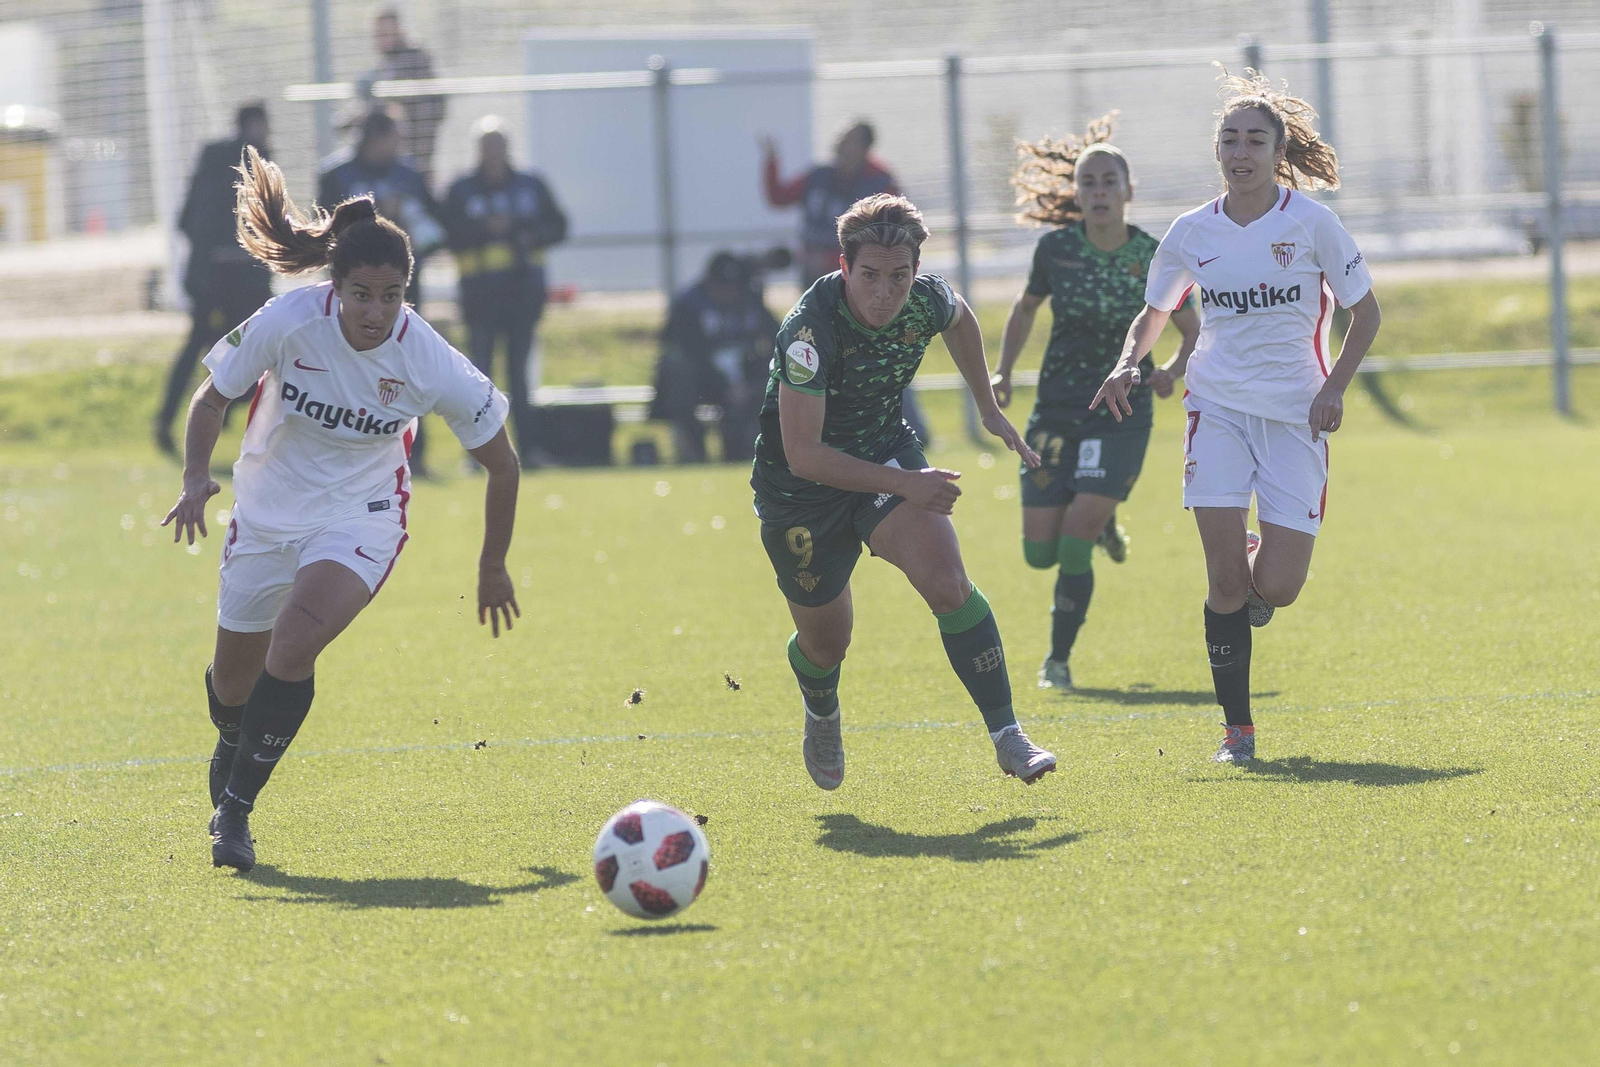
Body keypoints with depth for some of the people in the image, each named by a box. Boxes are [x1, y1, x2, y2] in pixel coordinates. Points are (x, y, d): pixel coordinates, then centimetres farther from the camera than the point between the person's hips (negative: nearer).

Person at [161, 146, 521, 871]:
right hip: (268, 507, 2)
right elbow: (213, 397, -5)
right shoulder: (287, 322, -23)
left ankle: (235, 809, -13)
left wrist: (493, 568, 4)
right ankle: (232, 754, 51)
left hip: (361, 518, -2)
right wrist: (196, 478, -23)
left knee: (294, 647, -27)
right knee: (235, 677, 13)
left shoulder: (430, 364, -23)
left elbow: (501, 462, -6)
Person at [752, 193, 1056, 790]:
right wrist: (903, 484, -37)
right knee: (826, 640, 12)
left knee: (947, 583, -22)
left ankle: (1007, 737, -18)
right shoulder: (810, 330, -33)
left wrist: (989, 409, 14)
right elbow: (802, 454, -34)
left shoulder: (926, 300, -17)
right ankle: (822, 716, 49)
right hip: (801, 488, -3)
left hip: (886, 452, 3)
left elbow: (961, 321, 12)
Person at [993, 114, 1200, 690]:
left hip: (1121, 416, -2)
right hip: (1056, 411, 3)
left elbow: (1194, 331, 3)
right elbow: (1025, 307, 14)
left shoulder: (1153, 258, -8)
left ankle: (1058, 659, 3)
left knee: (1075, 545, -15)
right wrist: (1003, 373, 3)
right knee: (1040, 552, 0)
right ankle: (1100, 524, 36)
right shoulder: (1056, 248, -4)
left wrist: (1171, 370, -17)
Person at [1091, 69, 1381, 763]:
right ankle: (1238, 730, 3)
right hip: (1219, 406, 2)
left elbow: (1364, 313, 3)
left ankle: (1260, 570, 29)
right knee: (1225, 576, -10)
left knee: (1276, 587, -10)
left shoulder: (1310, 222, -5)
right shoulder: (1192, 233, 3)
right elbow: (1154, 312, 19)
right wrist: (1128, 364, -2)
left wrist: (1335, 388, -11)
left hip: (1296, 416, -2)